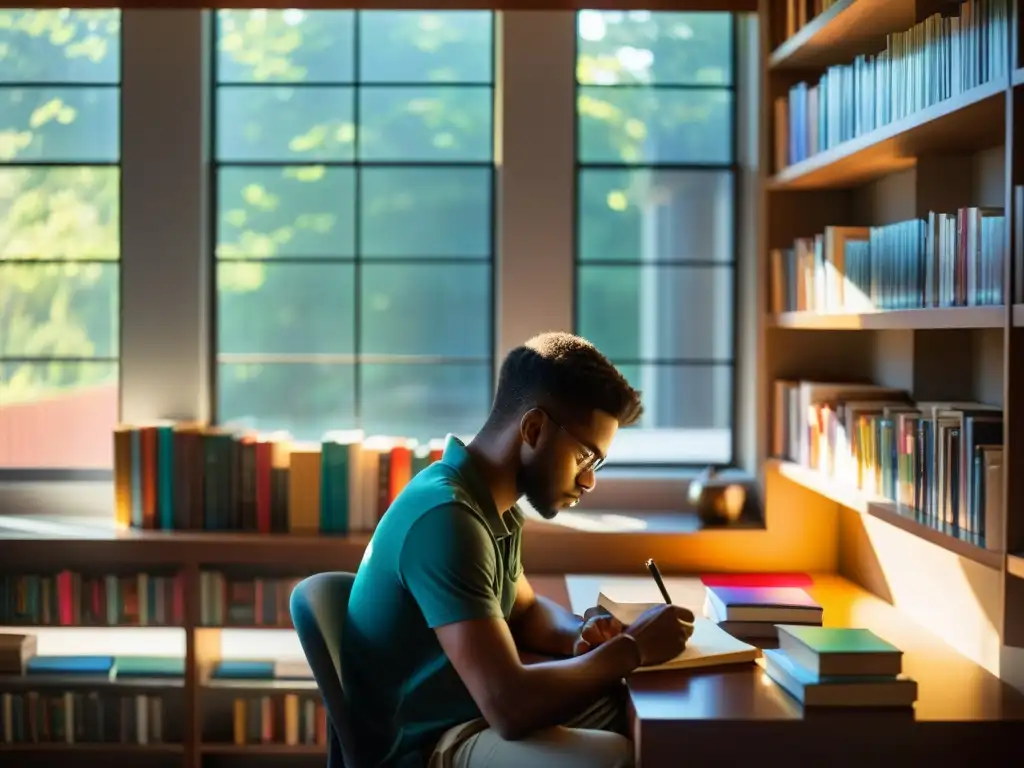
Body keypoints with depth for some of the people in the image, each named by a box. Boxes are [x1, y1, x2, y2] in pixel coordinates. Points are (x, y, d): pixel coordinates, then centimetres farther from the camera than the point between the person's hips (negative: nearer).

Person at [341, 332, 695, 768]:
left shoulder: (491, 501, 4)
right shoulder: (446, 518, -26)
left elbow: (523, 611, 23)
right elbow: (511, 707, -32)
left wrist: (579, 635, 0)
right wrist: (631, 649, -18)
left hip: (469, 712, 10)